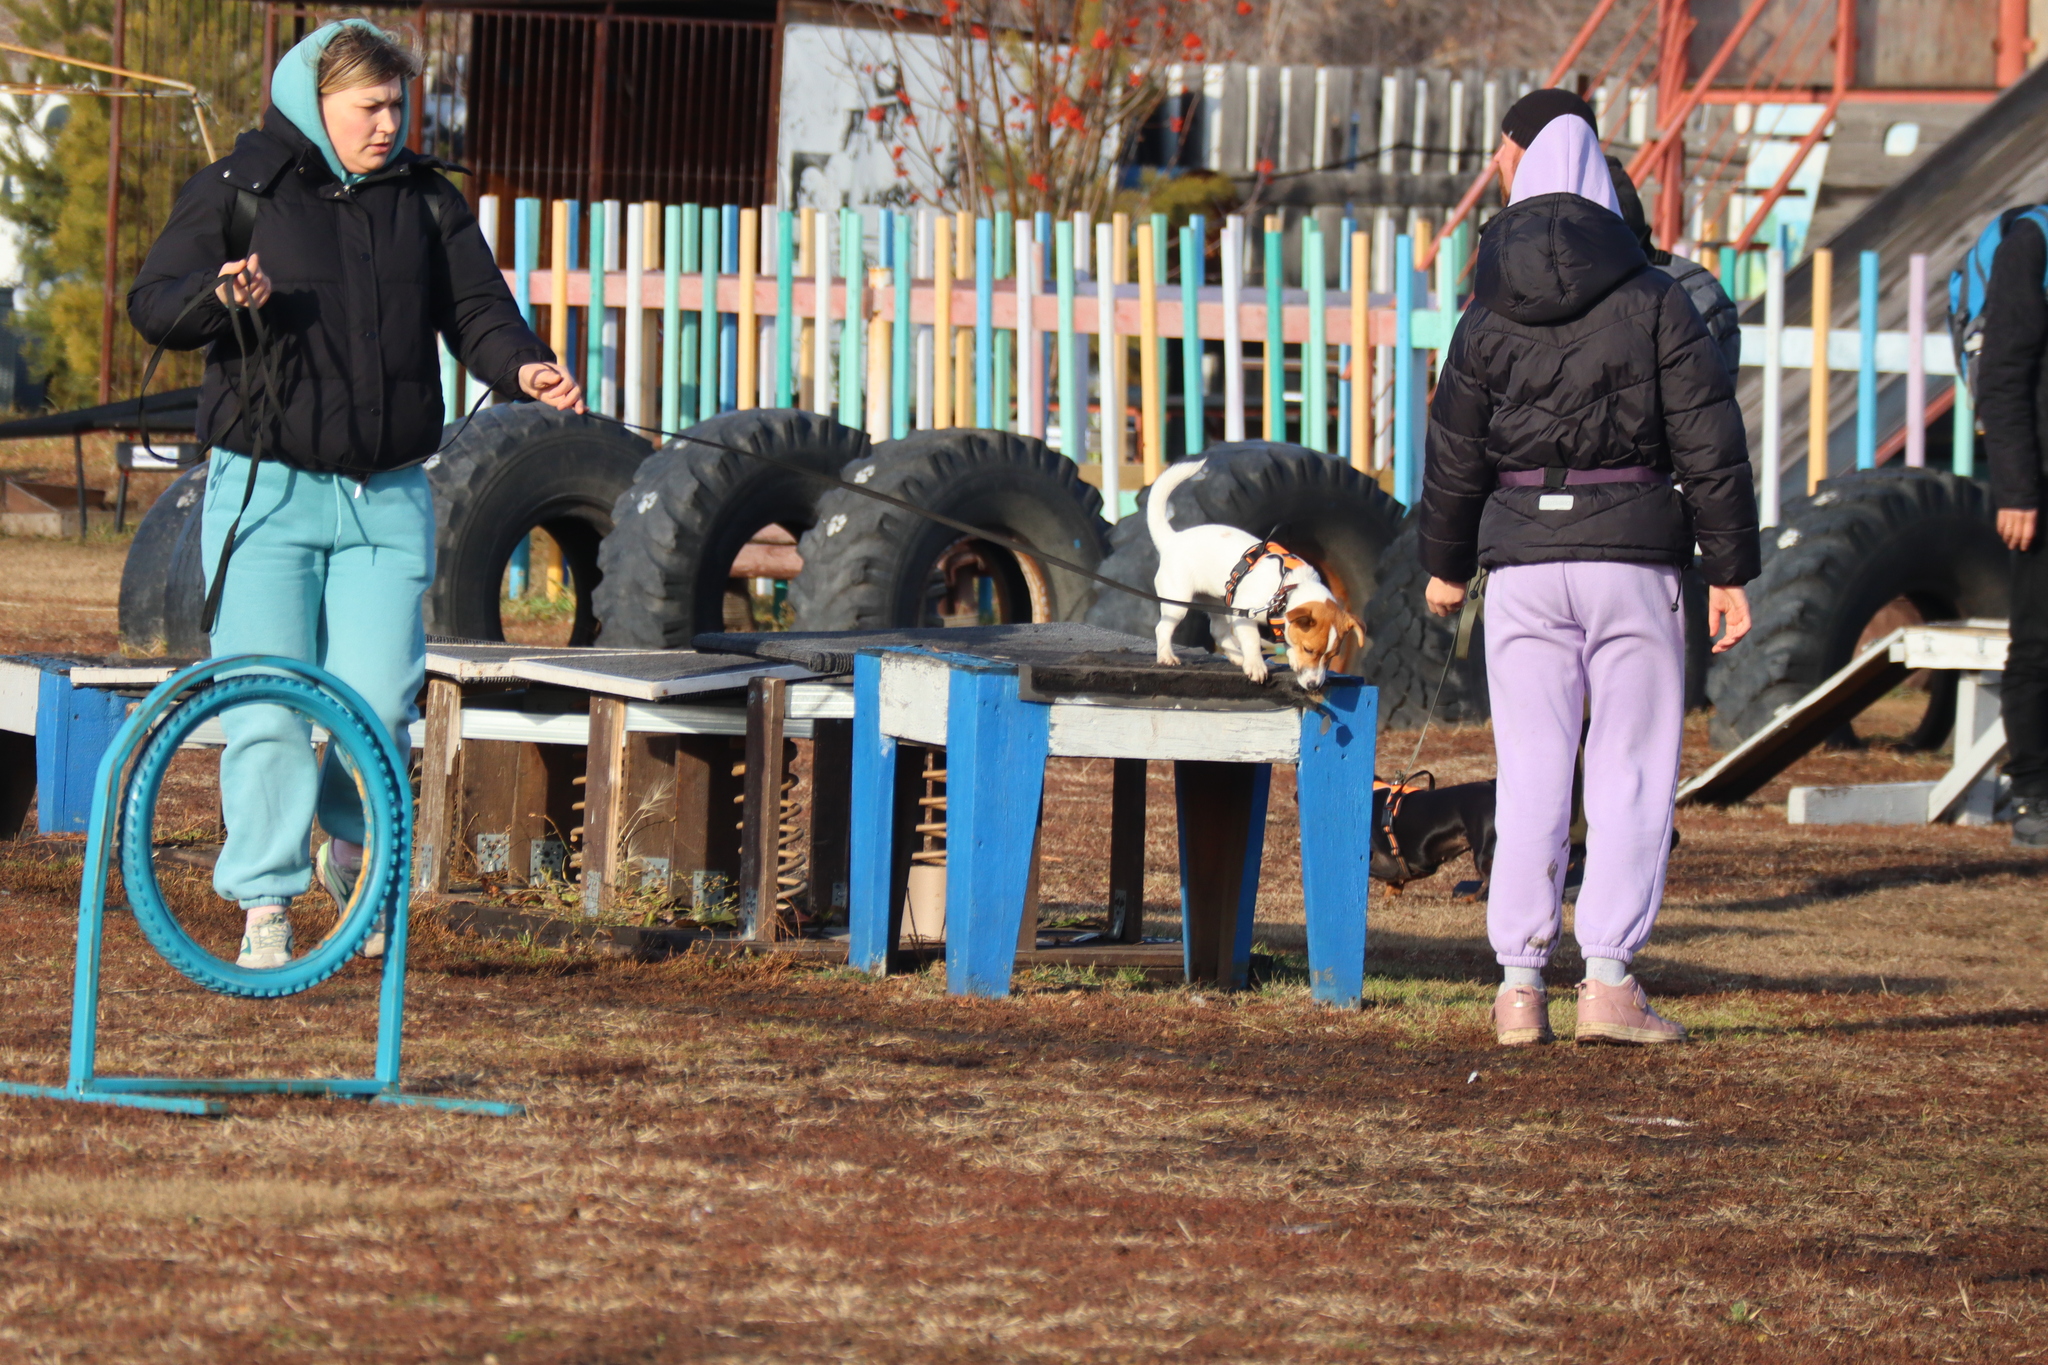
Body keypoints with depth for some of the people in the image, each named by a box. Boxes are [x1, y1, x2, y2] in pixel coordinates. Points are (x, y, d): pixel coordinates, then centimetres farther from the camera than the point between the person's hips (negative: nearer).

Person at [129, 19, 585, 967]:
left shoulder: (426, 202, 9)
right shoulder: (241, 190, -1)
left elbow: (476, 311, 7)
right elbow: (154, 306, -2)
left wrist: (523, 367, -14)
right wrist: (220, 297, -23)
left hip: (387, 498, 3)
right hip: (268, 492, -3)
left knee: (377, 702, -3)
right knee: (267, 711, -7)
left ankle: (352, 841, 27)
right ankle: (265, 906, 3)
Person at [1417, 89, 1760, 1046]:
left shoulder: (1489, 316, 4)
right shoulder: (1655, 303, -2)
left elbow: (1455, 451, 10)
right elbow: (1710, 446, -3)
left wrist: (1445, 564, 24)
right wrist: (1730, 570, 3)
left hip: (1522, 555, 2)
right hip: (1633, 551, -2)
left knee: (1530, 770, 6)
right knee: (1631, 768, 1)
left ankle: (1520, 982, 2)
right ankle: (1609, 979, -6)